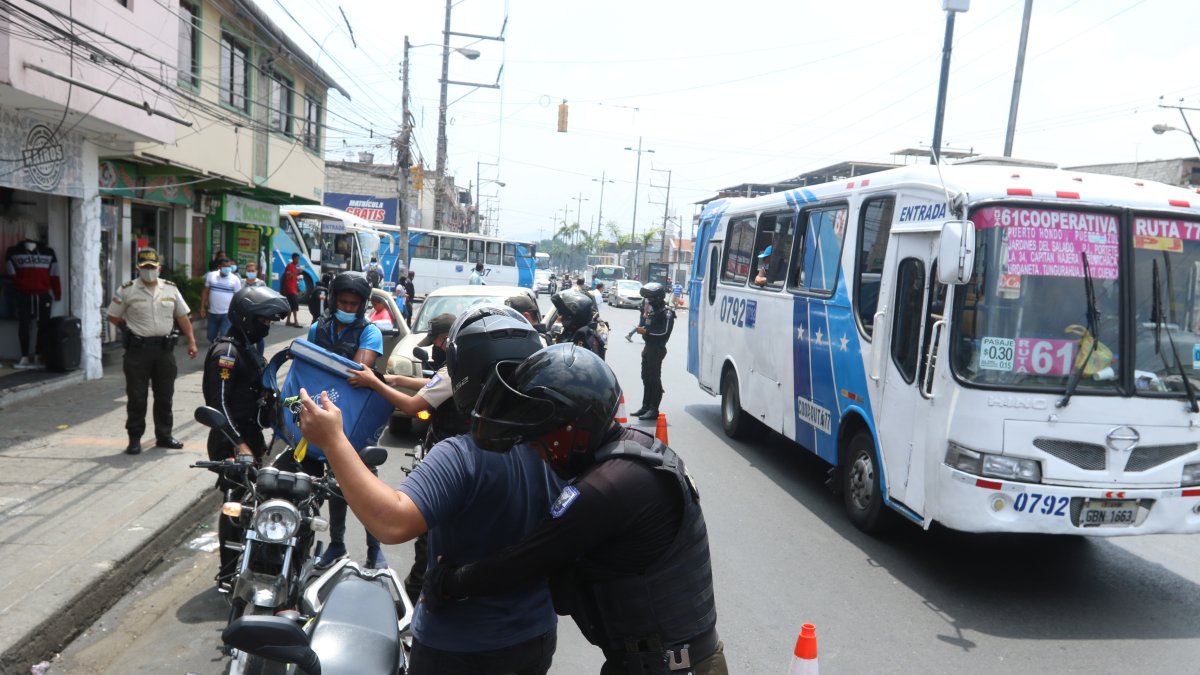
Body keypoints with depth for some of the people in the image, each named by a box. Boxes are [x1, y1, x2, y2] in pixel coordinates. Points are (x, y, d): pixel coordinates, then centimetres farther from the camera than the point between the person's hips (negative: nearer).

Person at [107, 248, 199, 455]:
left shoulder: (170, 289, 8)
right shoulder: (127, 290, -2)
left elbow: (182, 316, 11)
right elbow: (113, 316, 4)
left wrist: (191, 341, 7)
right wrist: (132, 328, 2)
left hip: (165, 349, 3)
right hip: (138, 350, -3)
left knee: (165, 396, 11)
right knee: (137, 397, 1)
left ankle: (164, 435, 22)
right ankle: (135, 439, 10)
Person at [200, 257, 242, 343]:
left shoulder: (235, 279, -4)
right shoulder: (210, 275, 3)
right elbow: (205, 292, 9)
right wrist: (202, 307, 4)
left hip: (227, 314, -3)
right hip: (212, 312, 3)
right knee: (211, 337, 12)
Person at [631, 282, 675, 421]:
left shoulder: (666, 313, -13)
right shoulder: (653, 310, 16)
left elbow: (665, 332, -23)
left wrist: (646, 332, -20)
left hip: (657, 350, -10)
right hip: (649, 347, 10)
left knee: (654, 379, -7)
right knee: (646, 378, 14)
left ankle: (653, 410, -4)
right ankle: (645, 406, 24)